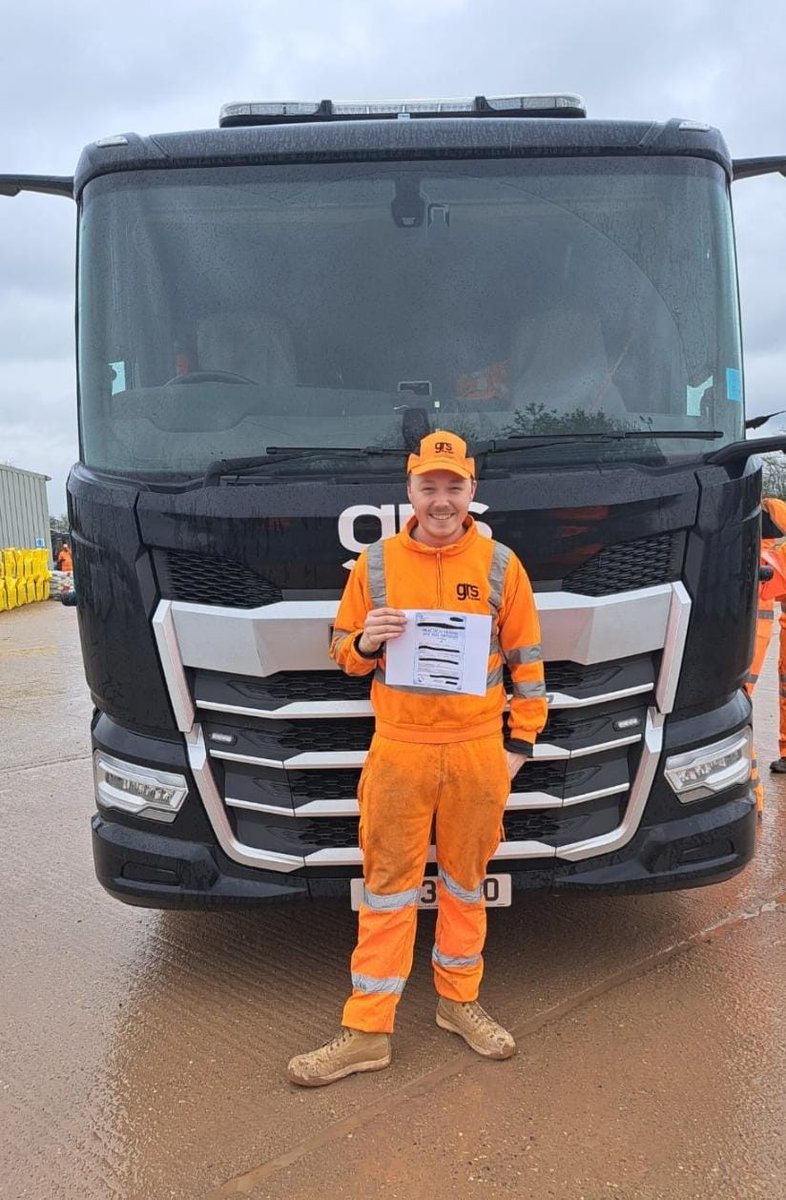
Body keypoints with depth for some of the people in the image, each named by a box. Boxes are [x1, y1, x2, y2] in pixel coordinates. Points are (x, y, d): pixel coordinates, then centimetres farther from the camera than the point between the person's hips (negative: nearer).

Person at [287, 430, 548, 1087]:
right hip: (398, 751, 0)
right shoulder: (375, 563, 3)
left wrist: (521, 742, 2)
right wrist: (363, 643, -14)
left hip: (479, 751, 0)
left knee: (466, 882, 14)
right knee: (387, 889, 5)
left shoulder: (500, 565, 1)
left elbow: (526, 659, 5)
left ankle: (459, 1000, 34)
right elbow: (345, 652, 10)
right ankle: (367, 1031, 16)